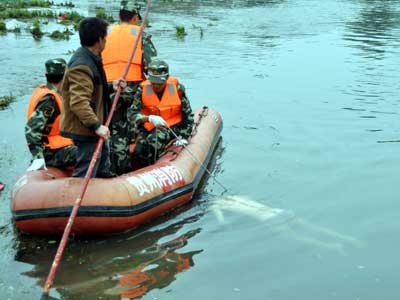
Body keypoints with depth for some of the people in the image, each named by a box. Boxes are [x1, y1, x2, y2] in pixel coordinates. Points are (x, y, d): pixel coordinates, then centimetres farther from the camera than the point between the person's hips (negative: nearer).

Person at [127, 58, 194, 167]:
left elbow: (188, 115, 0)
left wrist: (183, 137, -6)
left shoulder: (177, 88, -8)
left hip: (173, 127, -2)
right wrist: (149, 118, -32)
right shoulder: (143, 89, -6)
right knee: (139, 151, -23)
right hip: (150, 128, 2)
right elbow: (131, 114, -13)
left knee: (154, 139, -33)